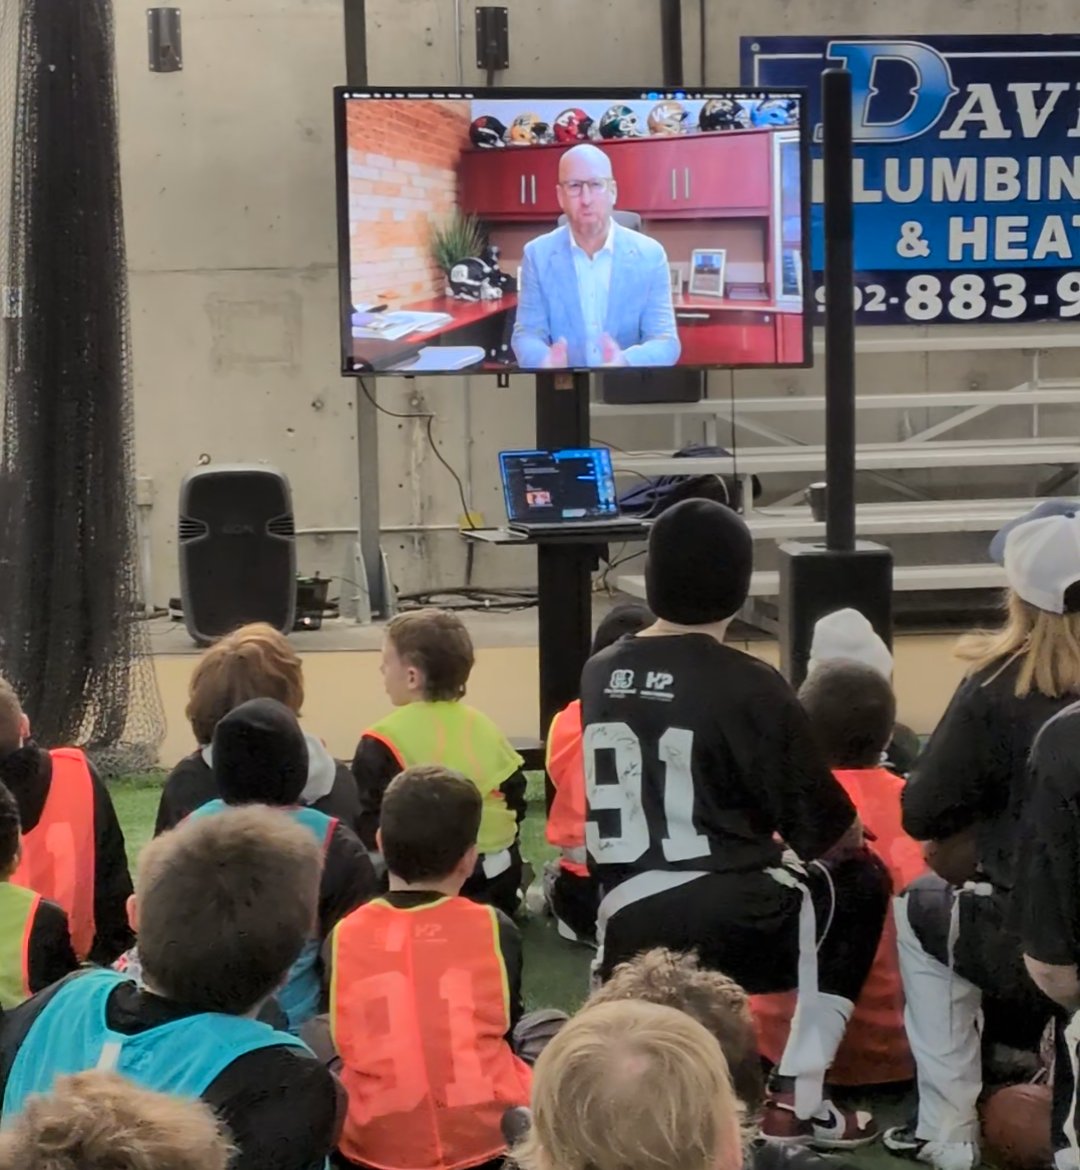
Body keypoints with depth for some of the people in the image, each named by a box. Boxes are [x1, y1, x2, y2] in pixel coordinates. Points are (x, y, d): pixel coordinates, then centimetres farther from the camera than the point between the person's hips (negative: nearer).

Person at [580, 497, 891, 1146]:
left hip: (627, 945, 5)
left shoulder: (599, 674, 9)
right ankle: (798, 1102, 19)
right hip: (734, 931, -5)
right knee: (860, 880, 23)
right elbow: (832, 833, 0)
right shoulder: (750, 686, -7)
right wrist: (842, 844, 24)